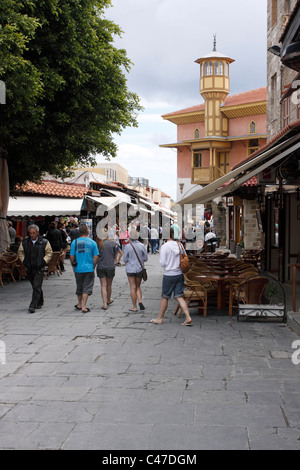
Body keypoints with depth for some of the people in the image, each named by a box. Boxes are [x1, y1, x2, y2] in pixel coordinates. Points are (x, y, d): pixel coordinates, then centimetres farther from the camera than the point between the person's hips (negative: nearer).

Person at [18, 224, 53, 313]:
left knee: (36, 287, -12)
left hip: (39, 268, -4)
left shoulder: (44, 242, -3)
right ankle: (40, 303, 33)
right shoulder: (25, 242, 4)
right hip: (29, 268, 4)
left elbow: (49, 252, 5)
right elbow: (20, 252, 17)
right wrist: (23, 260, 4)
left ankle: (33, 306, -14)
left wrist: (44, 261, -6)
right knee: (35, 286, 15)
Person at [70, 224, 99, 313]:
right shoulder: (92, 242, -4)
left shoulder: (75, 242, -2)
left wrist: (73, 266, 12)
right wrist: (93, 267, 7)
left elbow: (71, 256, -2)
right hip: (89, 269, -2)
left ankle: (79, 304, 32)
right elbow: (96, 257, -5)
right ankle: (84, 307, -3)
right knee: (87, 288, 2)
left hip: (78, 269, 2)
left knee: (79, 287, 17)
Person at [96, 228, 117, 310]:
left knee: (103, 285, 3)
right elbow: (114, 254, 5)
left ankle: (105, 304, -3)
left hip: (101, 267, -1)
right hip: (110, 266, 1)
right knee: (109, 285, 17)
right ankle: (108, 300, 37)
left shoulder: (98, 244, -7)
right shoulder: (112, 243, -5)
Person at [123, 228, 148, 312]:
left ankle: (134, 307, 6)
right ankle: (140, 300, -4)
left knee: (133, 288, 3)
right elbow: (145, 258, 0)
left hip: (130, 269, -2)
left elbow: (125, 259, -7)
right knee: (138, 286, 18)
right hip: (139, 268, 2)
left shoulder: (127, 246, -12)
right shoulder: (142, 246, -5)